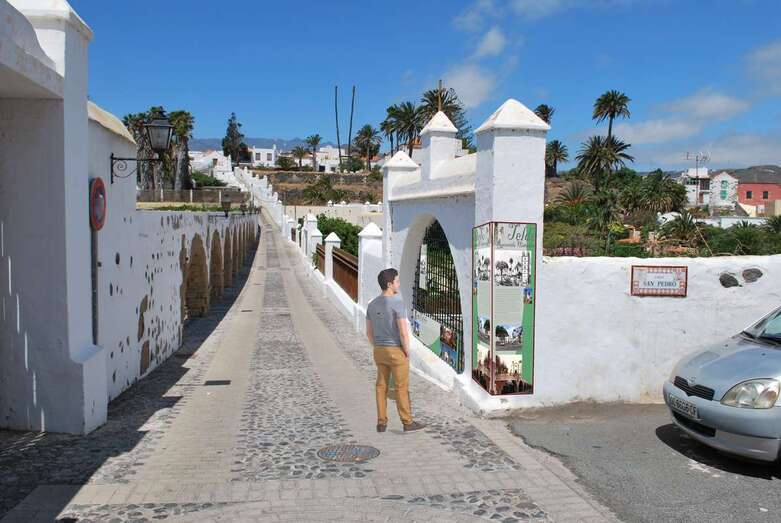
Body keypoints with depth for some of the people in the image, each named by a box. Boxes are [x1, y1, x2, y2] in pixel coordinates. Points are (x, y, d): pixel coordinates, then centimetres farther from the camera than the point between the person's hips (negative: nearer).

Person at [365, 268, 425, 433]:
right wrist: (407, 353, -7)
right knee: (402, 387, 4)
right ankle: (408, 422, 12)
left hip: (379, 352, 6)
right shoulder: (398, 303, -19)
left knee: (382, 387, 12)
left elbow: (369, 333, 9)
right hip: (397, 353, -6)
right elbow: (404, 333, -21)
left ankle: (382, 423, 15)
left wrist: (379, 350, 17)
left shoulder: (372, 304, 3)